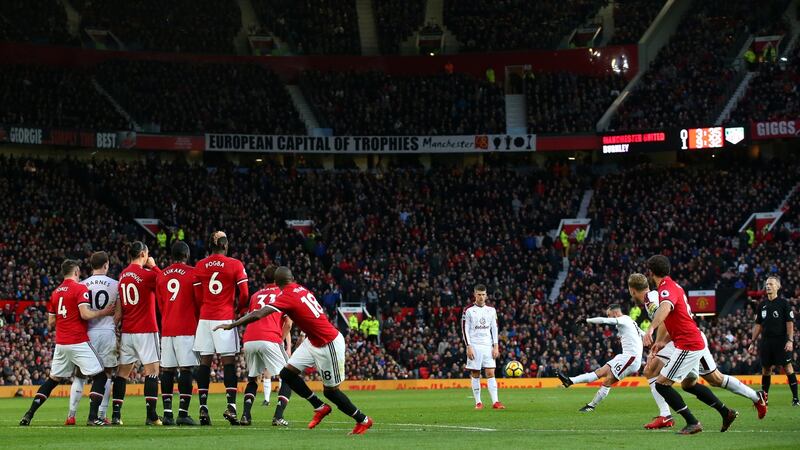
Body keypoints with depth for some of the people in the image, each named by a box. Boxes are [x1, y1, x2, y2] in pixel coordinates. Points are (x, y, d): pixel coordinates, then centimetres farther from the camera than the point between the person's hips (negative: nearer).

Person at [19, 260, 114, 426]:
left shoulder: (55, 292, 13)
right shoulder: (80, 289, -7)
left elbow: (51, 322, 15)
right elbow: (85, 314, -18)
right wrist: (104, 312, -6)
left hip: (60, 343, 7)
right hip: (79, 342, -7)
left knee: (53, 379, 17)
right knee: (99, 377, 0)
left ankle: (29, 415, 13)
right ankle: (93, 417, -11)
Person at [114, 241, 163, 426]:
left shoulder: (123, 275, 10)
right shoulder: (147, 274, -11)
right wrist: (154, 266, 5)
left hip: (127, 332, 6)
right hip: (146, 331, -6)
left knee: (123, 371, 9)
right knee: (152, 369, -4)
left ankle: (116, 414, 5)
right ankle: (151, 416, -12)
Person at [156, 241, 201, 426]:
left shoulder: (161, 276, 11)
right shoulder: (192, 273, -3)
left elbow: (160, 305, 15)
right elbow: (199, 301, 0)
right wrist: (198, 322, 15)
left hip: (166, 329, 5)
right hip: (187, 328, -5)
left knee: (167, 371, 5)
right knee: (186, 369, -6)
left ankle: (167, 413, 2)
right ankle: (183, 413, -12)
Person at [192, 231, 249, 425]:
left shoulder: (200, 266, 6)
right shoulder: (235, 265, -2)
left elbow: (198, 296, 6)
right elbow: (244, 294, -4)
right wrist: (240, 309, 14)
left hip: (205, 318, 3)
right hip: (226, 318, -3)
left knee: (205, 362, 5)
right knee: (228, 362, 0)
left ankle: (203, 408, 1)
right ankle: (231, 406, -10)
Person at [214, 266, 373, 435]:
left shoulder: (287, 297, -21)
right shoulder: (302, 290, 1)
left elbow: (257, 315, -26)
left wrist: (231, 325, -19)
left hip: (329, 345, -8)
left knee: (330, 391, 4)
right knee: (288, 373, 5)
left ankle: (363, 420, 20)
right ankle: (320, 407, 16)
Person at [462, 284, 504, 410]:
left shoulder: (491, 310, 11)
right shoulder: (468, 311, 0)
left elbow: (494, 329, 11)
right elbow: (465, 329, -2)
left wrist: (496, 346, 3)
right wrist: (468, 347, -10)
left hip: (488, 346, 3)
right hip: (474, 346, -2)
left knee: (490, 373, -5)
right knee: (475, 374, -1)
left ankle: (495, 402, -10)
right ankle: (478, 402, 4)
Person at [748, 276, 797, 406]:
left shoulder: (783, 303, -2)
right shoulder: (762, 305, 12)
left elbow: (790, 323, -6)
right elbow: (758, 325, 17)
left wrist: (790, 340, -15)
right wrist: (753, 343, 13)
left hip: (781, 342, -5)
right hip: (766, 341, 5)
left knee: (788, 368, -7)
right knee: (766, 369, 8)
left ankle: (795, 398, -5)